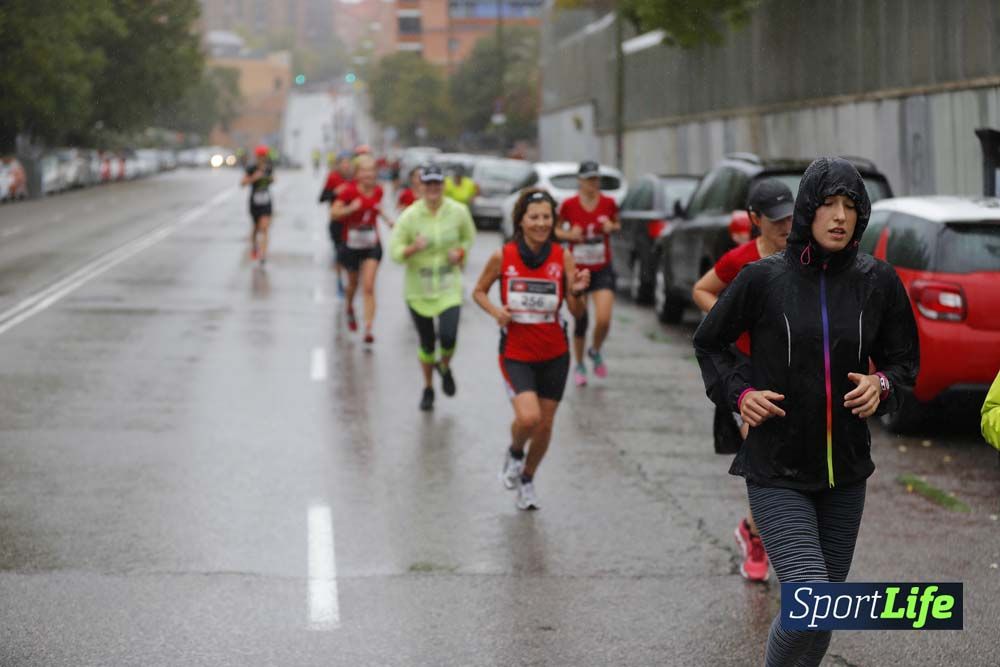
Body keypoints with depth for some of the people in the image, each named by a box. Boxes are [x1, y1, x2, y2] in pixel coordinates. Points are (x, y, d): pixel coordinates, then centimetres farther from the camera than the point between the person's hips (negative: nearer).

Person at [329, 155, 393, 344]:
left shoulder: (378, 191, -2)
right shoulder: (349, 191, -14)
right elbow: (333, 213, -15)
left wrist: (386, 219, 8)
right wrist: (351, 208, -29)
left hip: (372, 245, 1)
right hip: (351, 244, -1)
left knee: (369, 287, -10)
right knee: (353, 283, 19)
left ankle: (368, 329, -13)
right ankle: (350, 309, 51)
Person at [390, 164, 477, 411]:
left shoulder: (458, 212, -6)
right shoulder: (409, 216, -11)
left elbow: (469, 237, 13)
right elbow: (394, 251, -8)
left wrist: (460, 252, -7)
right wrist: (413, 248, -27)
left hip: (449, 288, 0)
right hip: (419, 289, 0)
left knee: (448, 337, -16)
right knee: (426, 343, 9)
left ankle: (444, 367, 20)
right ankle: (428, 388, 34)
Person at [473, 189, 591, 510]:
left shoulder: (562, 258, -6)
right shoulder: (503, 257, -9)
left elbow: (577, 312, -3)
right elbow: (479, 291, 6)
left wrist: (578, 292, -25)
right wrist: (495, 311, -13)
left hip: (554, 354, 2)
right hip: (515, 353, -2)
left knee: (545, 425, 9)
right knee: (528, 417, -22)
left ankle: (527, 479, 37)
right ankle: (514, 453, 14)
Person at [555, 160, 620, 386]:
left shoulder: (608, 203, -3)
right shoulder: (569, 205, -7)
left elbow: (618, 225, 14)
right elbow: (555, 230, 6)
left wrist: (611, 227, -8)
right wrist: (568, 235, -14)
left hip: (602, 270, 1)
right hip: (577, 269, -1)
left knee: (604, 319, -14)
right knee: (580, 320, 6)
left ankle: (595, 352, 19)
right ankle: (579, 366, 27)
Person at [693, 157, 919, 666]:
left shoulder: (877, 282, -1)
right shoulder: (763, 279, -8)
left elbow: (904, 358, 11)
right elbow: (708, 343, 7)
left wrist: (882, 385, -11)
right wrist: (739, 392, -9)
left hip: (845, 472, 4)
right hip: (777, 473, -4)